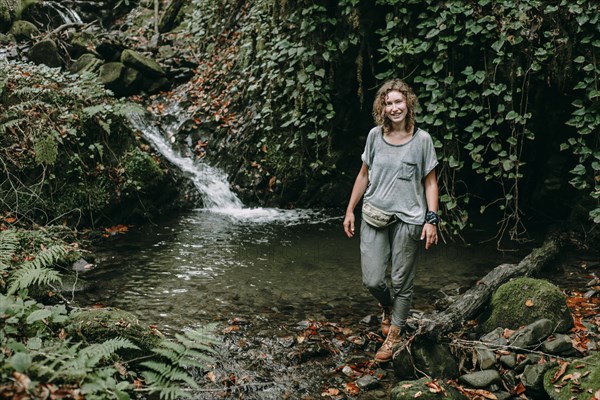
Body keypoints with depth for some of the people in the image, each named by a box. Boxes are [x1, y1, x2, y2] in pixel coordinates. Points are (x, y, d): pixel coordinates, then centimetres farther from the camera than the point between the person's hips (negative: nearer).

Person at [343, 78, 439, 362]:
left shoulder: (421, 139, -4)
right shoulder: (375, 136, 3)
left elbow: (430, 181, 0)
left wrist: (432, 220, -7)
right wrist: (350, 210, 12)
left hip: (408, 219, -2)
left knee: (401, 282, 6)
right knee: (372, 280, -1)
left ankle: (394, 333, 26)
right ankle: (388, 308, 33)